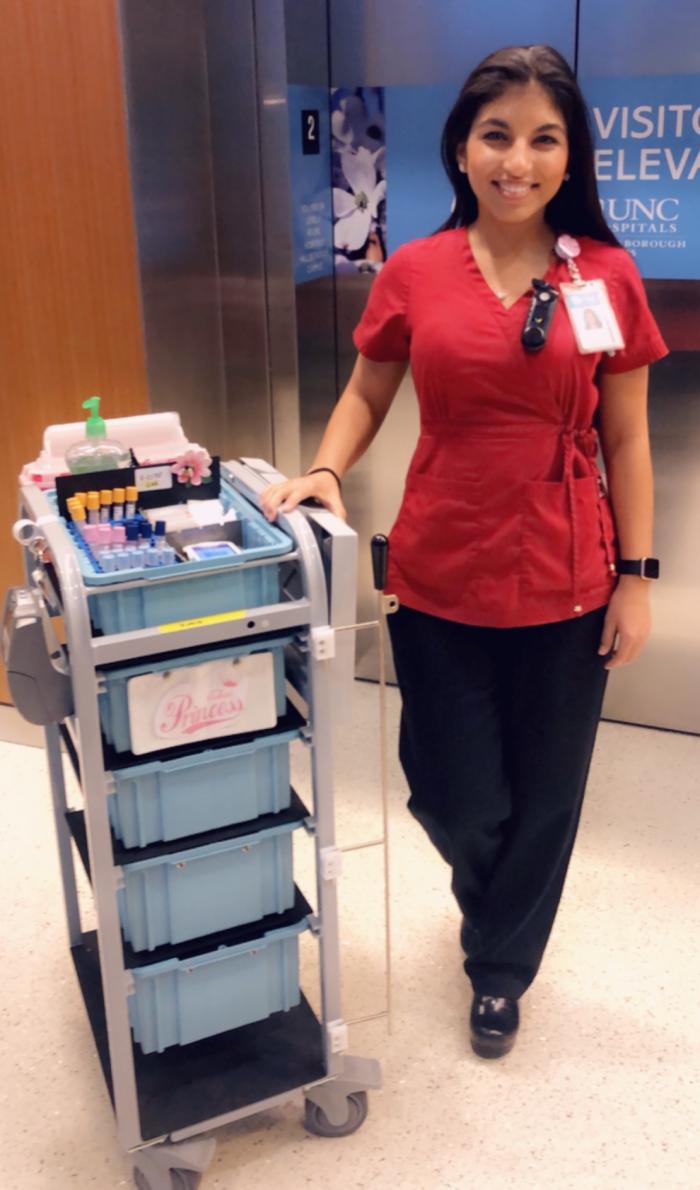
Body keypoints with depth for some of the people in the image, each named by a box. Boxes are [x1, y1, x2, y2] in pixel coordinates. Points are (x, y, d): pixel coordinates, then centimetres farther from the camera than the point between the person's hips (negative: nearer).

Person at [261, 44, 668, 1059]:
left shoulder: (607, 276, -4)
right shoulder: (413, 273, -2)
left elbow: (626, 440, 1)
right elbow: (365, 394, 10)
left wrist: (635, 577, 0)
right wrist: (326, 468, -9)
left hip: (565, 587, 0)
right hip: (439, 582, 1)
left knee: (543, 796, 13)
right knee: (454, 800, 11)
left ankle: (500, 969, 41)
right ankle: (492, 901, 50)